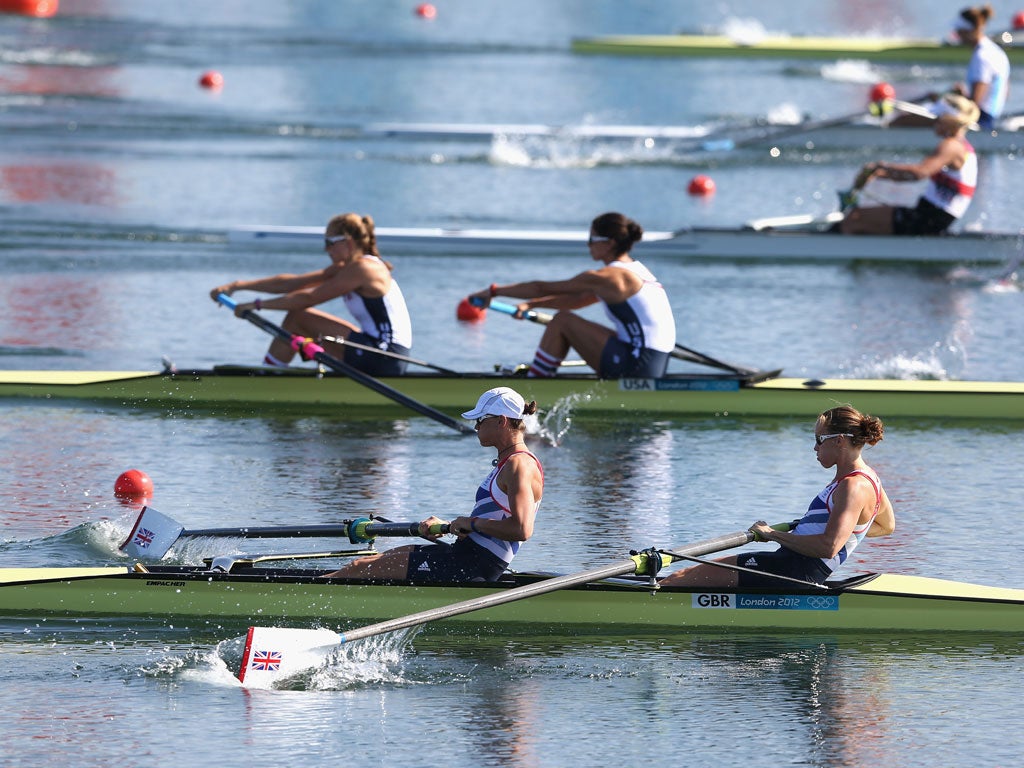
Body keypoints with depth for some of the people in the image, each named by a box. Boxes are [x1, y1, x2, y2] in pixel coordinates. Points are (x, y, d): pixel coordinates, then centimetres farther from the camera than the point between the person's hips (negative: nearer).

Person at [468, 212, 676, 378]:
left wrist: (494, 291, 5)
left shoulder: (605, 277, -11)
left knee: (561, 321, -1)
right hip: (656, 365, 9)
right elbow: (578, 300, 25)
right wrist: (531, 304, 21)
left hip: (636, 366, -9)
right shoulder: (636, 271, 17)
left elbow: (542, 288, -4)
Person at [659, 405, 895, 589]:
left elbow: (828, 546, -28)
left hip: (795, 572, -10)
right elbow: (887, 526, 32)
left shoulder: (853, 487, -16)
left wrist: (773, 534, -18)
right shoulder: (867, 476, 15)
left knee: (692, 576, -12)